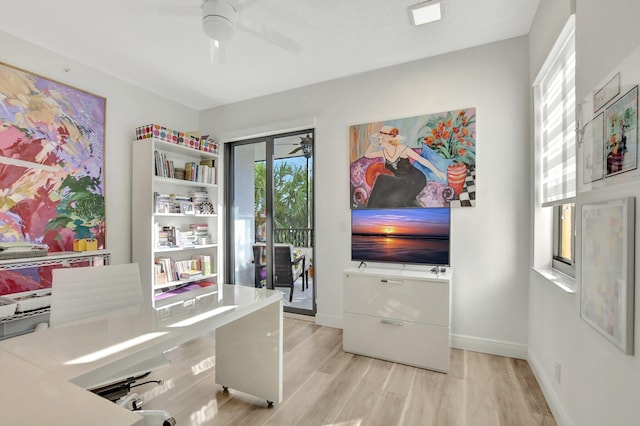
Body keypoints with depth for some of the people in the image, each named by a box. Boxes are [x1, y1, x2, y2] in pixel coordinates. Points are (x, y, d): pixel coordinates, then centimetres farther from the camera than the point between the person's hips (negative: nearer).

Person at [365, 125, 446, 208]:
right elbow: (367, 155, 9)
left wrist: (437, 172, -17)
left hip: (416, 180, -6)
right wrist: (374, 142, -3)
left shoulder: (402, 148, -19)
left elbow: (421, 159, -15)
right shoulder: (383, 152, -4)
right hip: (404, 182, 6)